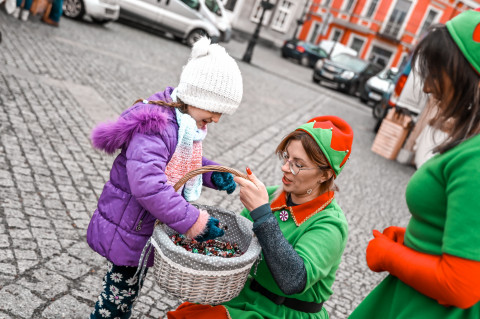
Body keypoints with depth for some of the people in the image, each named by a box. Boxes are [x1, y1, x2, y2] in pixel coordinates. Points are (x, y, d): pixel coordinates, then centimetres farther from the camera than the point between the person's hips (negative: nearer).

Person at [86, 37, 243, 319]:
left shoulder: (187, 124, 0)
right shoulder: (156, 127, -31)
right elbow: (147, 185, -40)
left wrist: (213, 174, -4)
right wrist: (190, 221, -36)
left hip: (147, 227, 9)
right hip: (128, 229, -9)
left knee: (127, 293, 27)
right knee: (120, 293, 10)